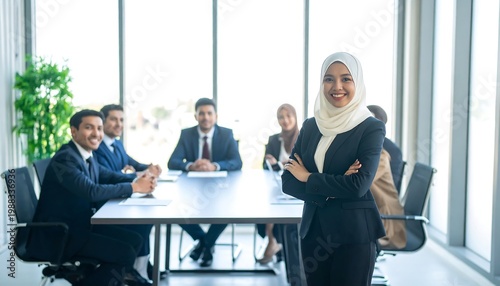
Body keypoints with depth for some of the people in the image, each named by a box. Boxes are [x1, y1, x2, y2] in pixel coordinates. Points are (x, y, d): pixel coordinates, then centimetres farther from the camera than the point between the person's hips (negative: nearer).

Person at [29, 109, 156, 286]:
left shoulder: (87, 156, 8)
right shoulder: (65, 158, -21)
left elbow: (109, 176, 12)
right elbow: (92, 191, -32)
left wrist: (139, 179, -7)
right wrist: (134, 187, -24)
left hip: (80, 225, 9)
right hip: (58, 234, -9)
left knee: (134, 240, 3)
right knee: (126, 253, -16)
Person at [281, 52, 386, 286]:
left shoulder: (371, 128, -7)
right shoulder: (310, 126, 6)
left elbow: (359, 185, -19)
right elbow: (288, 182, 0)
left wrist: (309, 177, -9)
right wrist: (329, 192, -15)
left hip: (354, 233, -4)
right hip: (313, 229, 5)